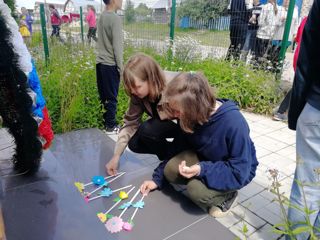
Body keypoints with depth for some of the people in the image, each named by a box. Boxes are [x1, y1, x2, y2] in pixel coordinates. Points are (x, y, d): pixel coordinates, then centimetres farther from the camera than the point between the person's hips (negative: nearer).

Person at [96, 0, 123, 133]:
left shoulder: (101, 17, 10)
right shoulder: (115, 19, -14)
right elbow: (117, 46, -15)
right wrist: (121, 68, -9)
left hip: (100, 62, 8)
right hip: (110, 65, -8)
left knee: (103, 96, 15)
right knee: (111, 97, 3)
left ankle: (104, 122, 27)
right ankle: (111, 126, 14)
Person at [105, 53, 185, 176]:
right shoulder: (138, 95, -16)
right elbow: (130, 123, -10)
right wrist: (116, 156, -15)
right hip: (167, 125, 6)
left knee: (147, 130, -28)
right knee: (134, 143, -8)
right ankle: (172, 153, 8)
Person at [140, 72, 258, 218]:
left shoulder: (234, 123, -34)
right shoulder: (191, 116, -16)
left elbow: (239, 173, -28)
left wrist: (203, 170, -40)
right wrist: (158, 178, -7)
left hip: (237, 171, -4)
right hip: (205, 160, 5)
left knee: (197, 190, -29)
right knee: (171, 170, -19)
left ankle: (228, 195, 3)